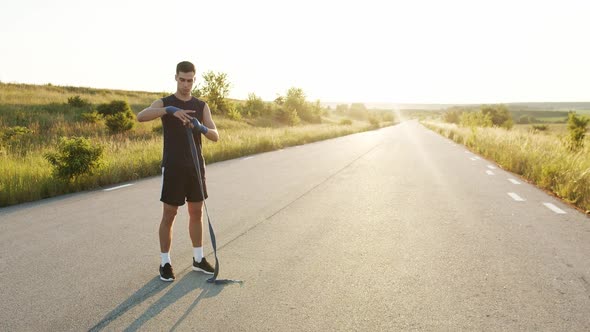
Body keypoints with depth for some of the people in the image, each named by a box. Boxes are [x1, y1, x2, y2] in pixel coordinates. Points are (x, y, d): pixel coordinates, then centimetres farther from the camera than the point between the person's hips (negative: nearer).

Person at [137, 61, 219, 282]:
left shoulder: (202, 106, 7)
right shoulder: (164, 103, -3)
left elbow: (215, 136, -4)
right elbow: (141, 117, -25)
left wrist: (201, 127, -27)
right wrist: (170, 110, -39)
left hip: (196, 166, 4)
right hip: (173, 167, -4)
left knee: (197, 213, 10)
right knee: (169, 216, 1)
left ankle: (198, 259, 24)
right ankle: (165, 263, 15)